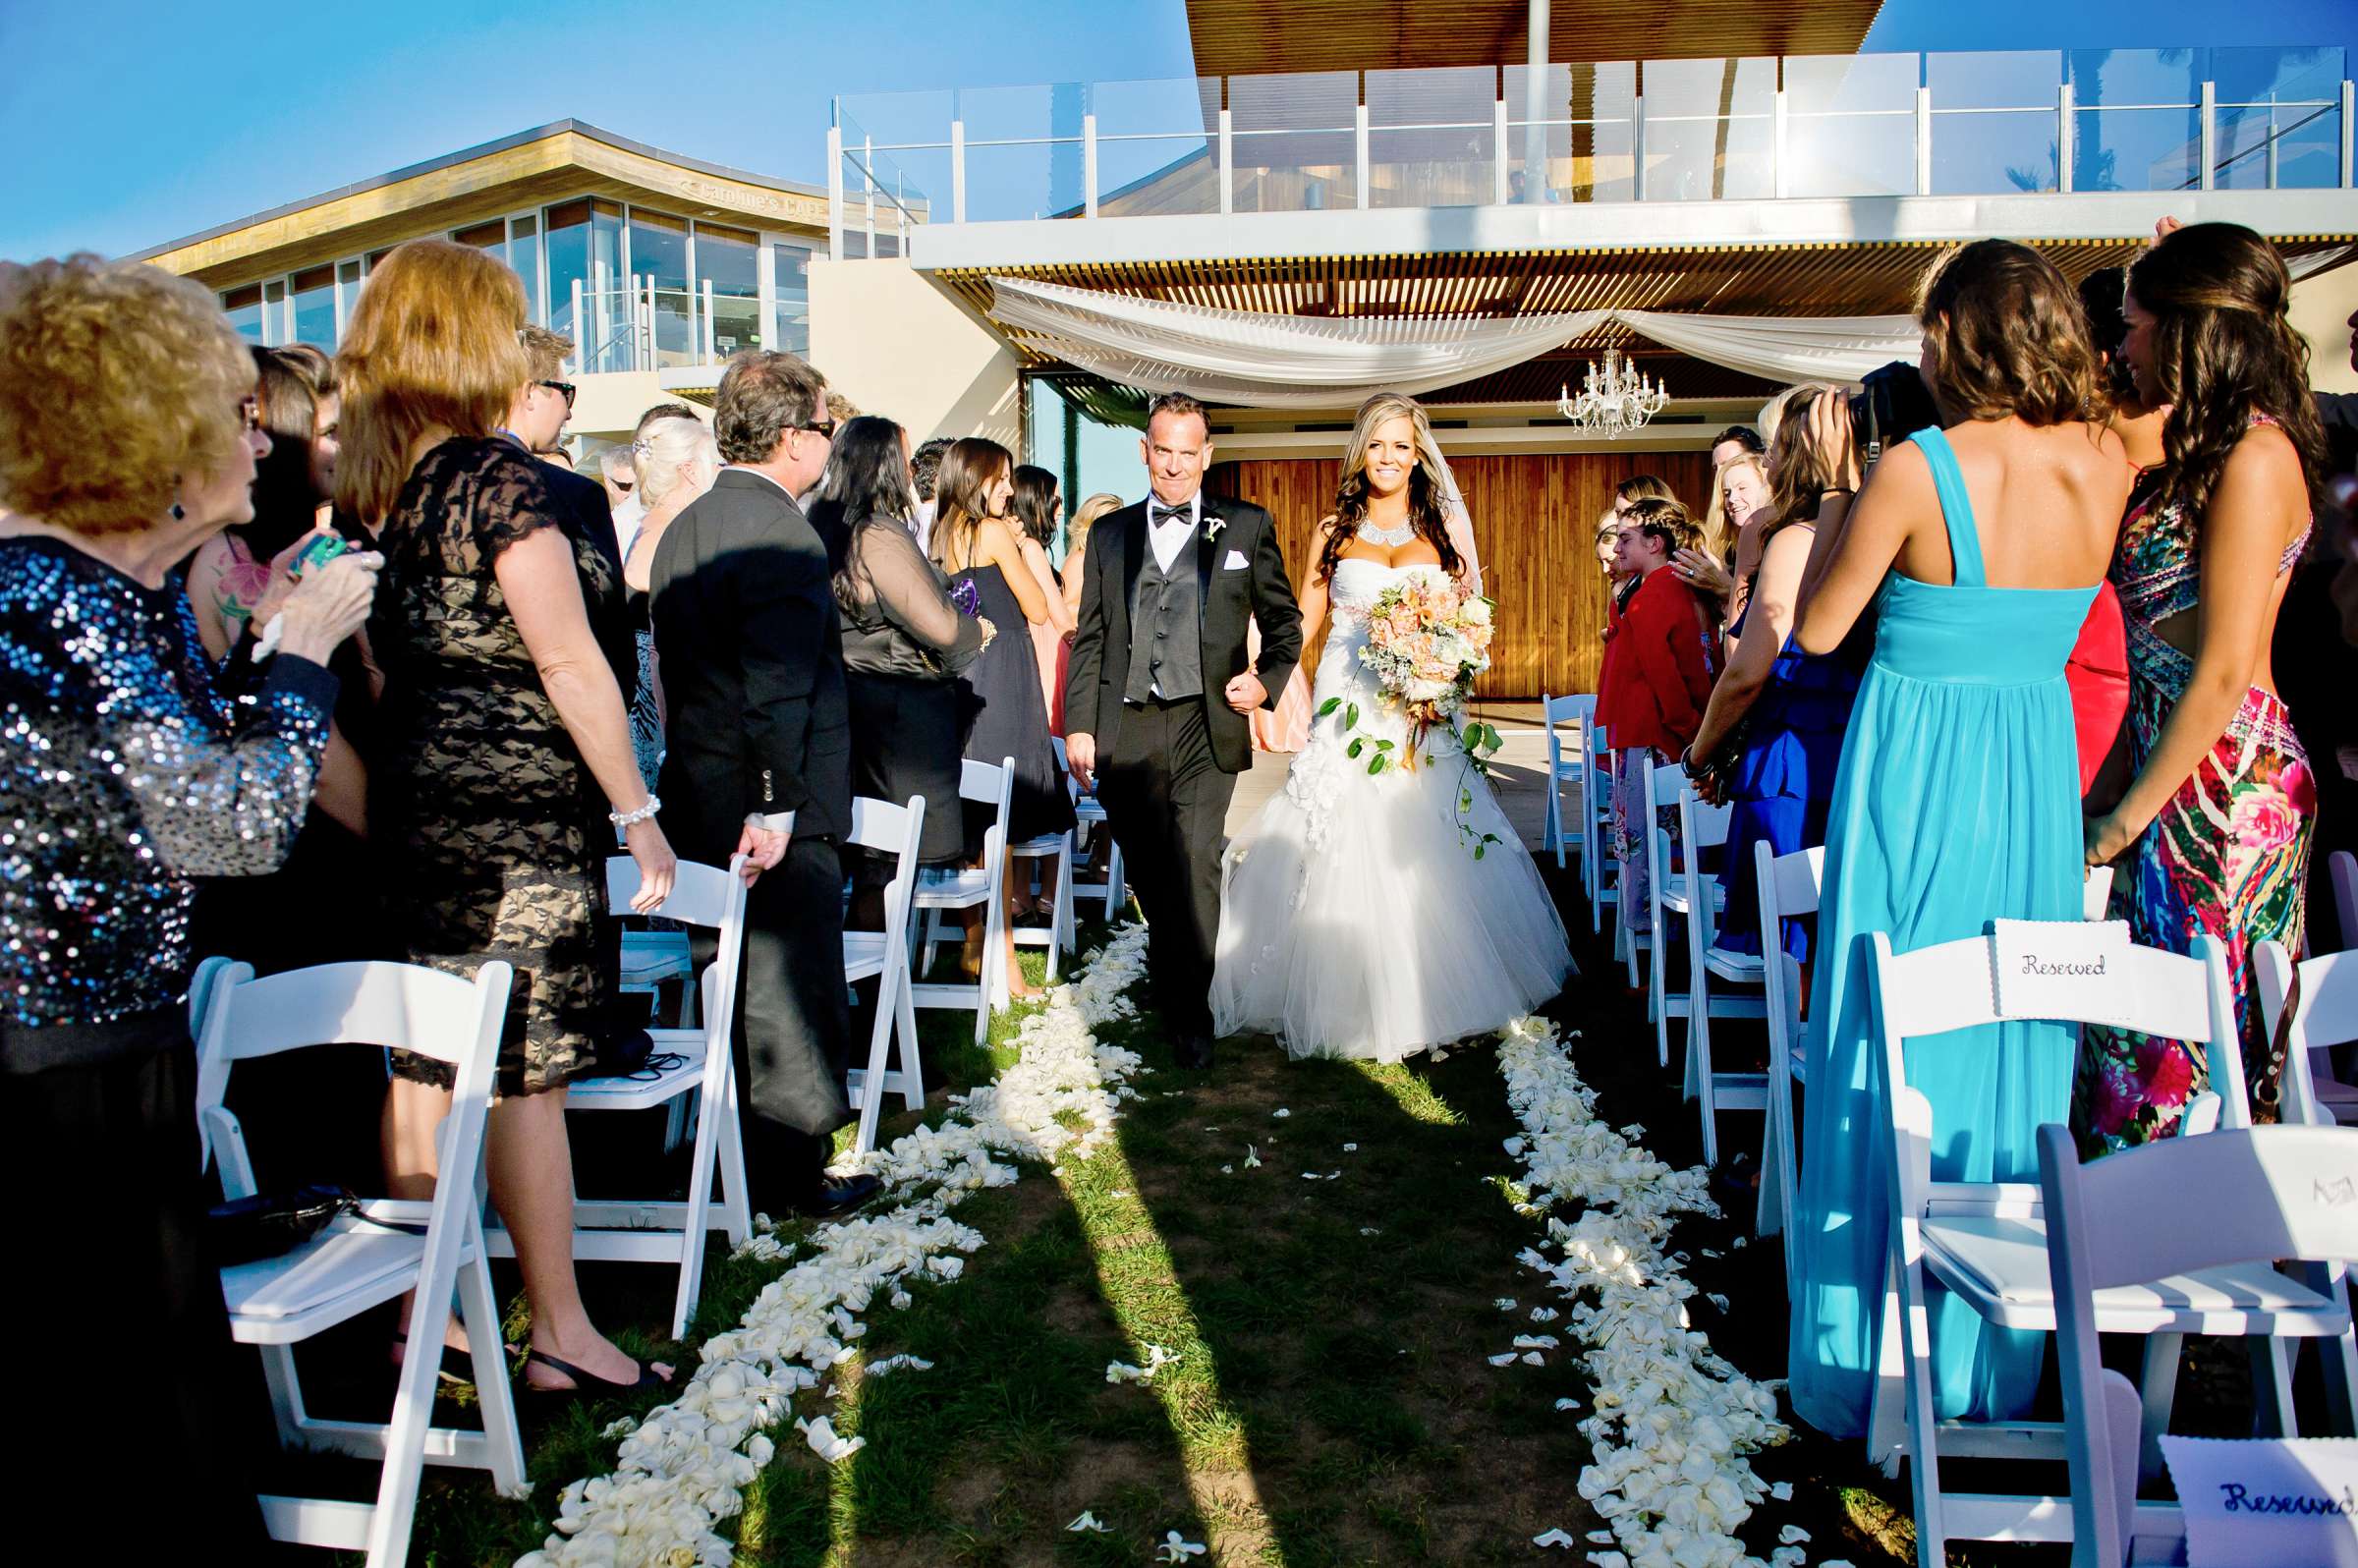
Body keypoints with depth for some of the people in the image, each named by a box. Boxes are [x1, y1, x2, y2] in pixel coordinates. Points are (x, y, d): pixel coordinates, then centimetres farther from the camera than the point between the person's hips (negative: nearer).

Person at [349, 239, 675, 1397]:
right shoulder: (498, 477, -14)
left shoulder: (373, 484, 9)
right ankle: (561, 1335, 10)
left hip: (415, 801, 8)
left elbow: (384, 659, 15)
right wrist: (637, 811, -10)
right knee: (527, 1075, -1)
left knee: (427, 1061, 13)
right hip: (516, 810, -8)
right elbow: (568, 661, -15)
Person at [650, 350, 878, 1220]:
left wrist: (694, 784, 20)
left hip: (702, 803, 9)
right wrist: (776, 807, -21)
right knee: (787, 984, 2)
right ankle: (787, 1176, 12)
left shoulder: (683, 529, 13)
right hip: (777, 810, -9)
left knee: (728, 978, 17)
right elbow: (779, 684, -23)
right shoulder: (783, 534, -17)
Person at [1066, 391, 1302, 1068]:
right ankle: (1169, 968, 32)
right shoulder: (1109, 534, 14)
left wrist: (1267, 681, -2)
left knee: (1194, 863, -12)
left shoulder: (1246, 527, 9)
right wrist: (1078, 726, 4)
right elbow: (1088, 639, 11)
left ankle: (1190, 1011, -1)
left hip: (1206, 727, -2)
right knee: (1148, 874, 8)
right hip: (1125, 731, 2)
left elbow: (1283, 620, 15)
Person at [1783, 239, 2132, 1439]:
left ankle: (1870, 1366, 18)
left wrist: (1834, 483, 2)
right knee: (2012, 1045, 15)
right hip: (2037, 769, 5)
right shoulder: (2103, 466, 0)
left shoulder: (1918, 468, -15)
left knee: (1892, 1050, 6)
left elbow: (1817, 630, -7)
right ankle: (1990, 1362, 29)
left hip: (1916, 773, -5)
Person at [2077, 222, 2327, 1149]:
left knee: (2191, 1043, -1)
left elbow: (2224, 672, -17)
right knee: (2156, 1021, 12)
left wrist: (2123, 821, -13)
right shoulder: (2204, 451, 14)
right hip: (2179, 775, 9)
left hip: (2223, 785, -9)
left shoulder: (2254, 454, -13)